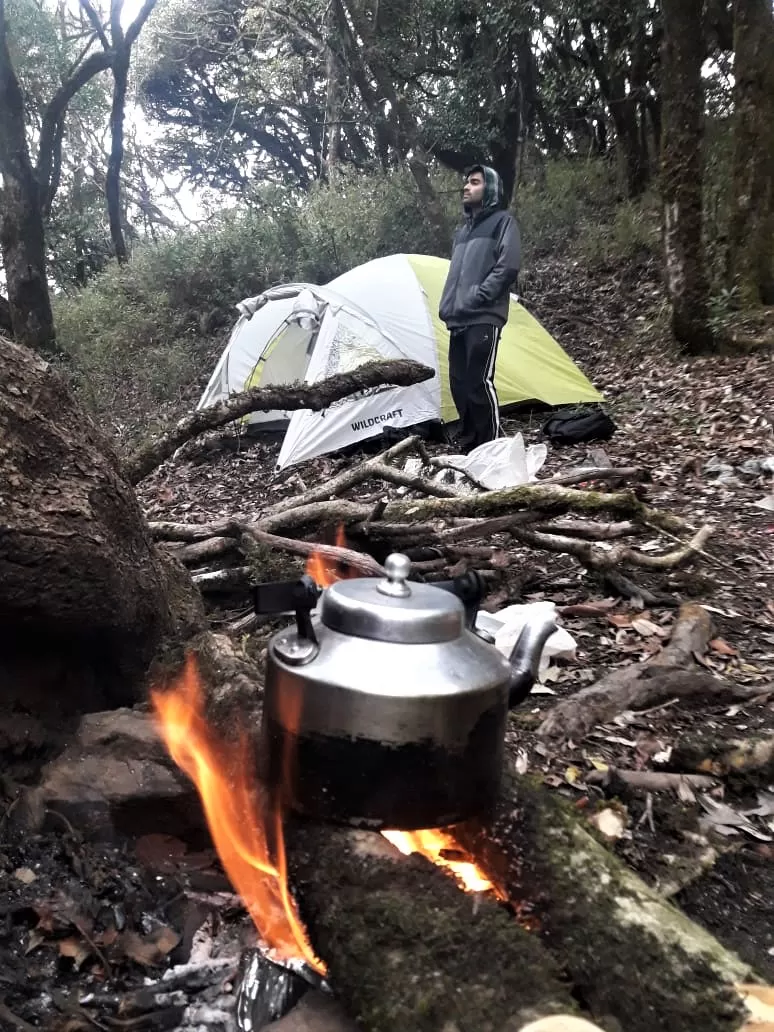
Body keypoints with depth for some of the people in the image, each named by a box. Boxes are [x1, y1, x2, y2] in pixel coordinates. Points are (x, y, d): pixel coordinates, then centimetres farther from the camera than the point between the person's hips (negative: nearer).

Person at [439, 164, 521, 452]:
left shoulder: (502, 222, 2)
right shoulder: (463, 229, 24)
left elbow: (508, 267, -11)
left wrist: (477, 296, -15)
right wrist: (448, 305, 13)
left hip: (483, 319, -8)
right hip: (459, 320, 8)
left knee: (480, 382, -12)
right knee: (459, 383, 6)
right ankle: (468, 443, 17)